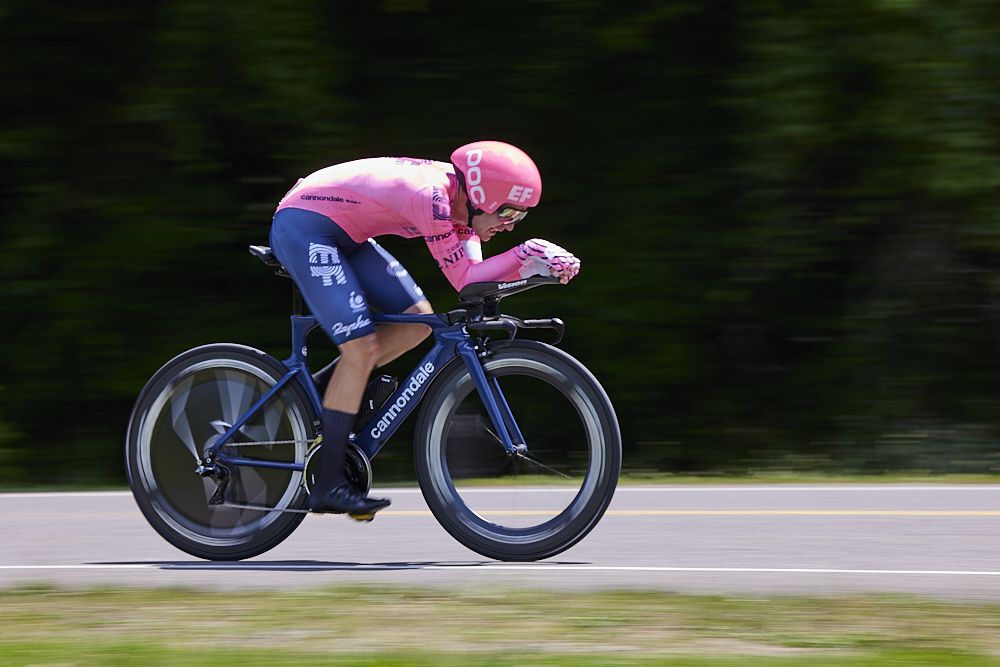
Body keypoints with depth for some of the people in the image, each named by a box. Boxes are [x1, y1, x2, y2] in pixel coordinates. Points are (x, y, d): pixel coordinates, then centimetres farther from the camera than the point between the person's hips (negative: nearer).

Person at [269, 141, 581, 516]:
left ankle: (324, 396, 13)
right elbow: (462, 278, -25)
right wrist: (526, 255, -28)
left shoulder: (457, 199, 1)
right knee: (362, 347, -15)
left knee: (417, 320, 5)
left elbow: (473, 274, -1)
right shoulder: (430, 195, -27)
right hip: (303, 228, -10)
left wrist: (535, 263, -14)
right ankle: (328, 486, -12)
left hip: (343, 237, 10)